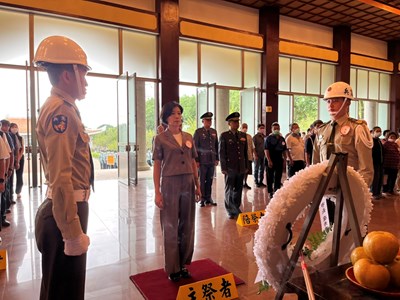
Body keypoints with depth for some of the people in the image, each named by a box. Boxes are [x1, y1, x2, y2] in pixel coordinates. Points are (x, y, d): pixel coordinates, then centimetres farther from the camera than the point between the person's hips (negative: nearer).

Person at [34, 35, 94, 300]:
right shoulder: (61, 112, -18)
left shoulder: (62, 109, 14)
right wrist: (74, 234, -23)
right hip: (64, 214, -10)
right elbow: (61, 179, -26)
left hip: (68, 210, 10)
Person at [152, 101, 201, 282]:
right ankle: (172, 269, 21)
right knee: (171, 227, 6)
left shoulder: (188, 137, 9)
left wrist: (197, 185, 9)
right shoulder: (161, 138, -2)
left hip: (188, 184, 4)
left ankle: (184, 265, 27)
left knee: (187, 226, 10)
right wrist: (157, 192, -8)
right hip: (170, 184, -4)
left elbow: (193, 163, 13)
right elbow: (157, 166, -3)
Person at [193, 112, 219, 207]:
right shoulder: (198, 131, -3)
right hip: (202, 161, -4)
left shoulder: (214, 131, 11)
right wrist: (196, 160, -9)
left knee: (210, 180, 9)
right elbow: (195, 147, -5)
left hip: (212, 160, 4)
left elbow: (216, 146, 14)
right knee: (202, 180, 2)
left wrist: (217, 159, 10)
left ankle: (208, 198, 19)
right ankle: (202, 199, 12)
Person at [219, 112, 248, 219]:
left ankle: (237, 208, 27)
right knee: (229, 190, 6)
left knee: (238, 189, 11)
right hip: (230, 168, -4)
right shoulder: (224, 136, -3)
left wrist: (246, 166, 10)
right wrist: (223, 168, -9)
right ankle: (230, 211, 17)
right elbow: (221, 153, -5)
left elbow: (245, 152, 13)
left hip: (241, 168, 4)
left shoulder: (243, 135, 11)